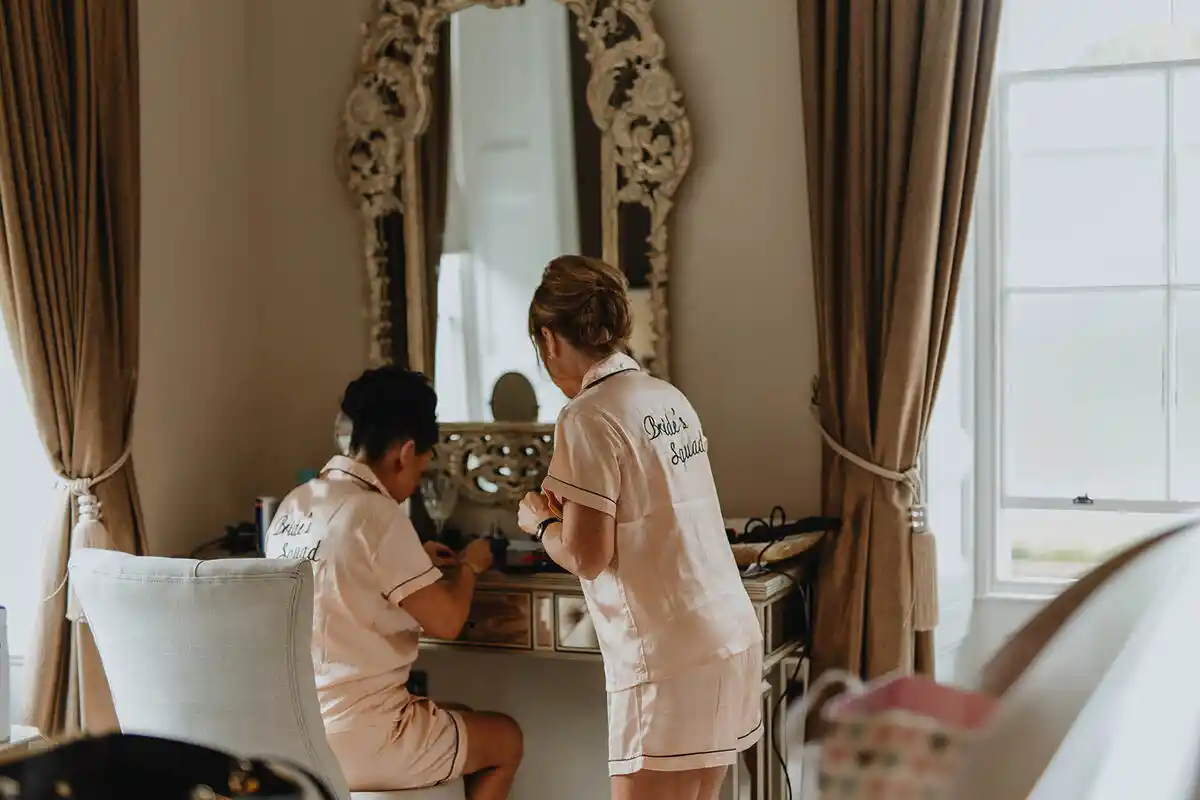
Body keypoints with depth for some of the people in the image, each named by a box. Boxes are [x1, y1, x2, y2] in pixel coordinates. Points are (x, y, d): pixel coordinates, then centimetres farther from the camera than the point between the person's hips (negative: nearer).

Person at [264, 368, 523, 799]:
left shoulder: (294, 505, 6)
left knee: (460, 718, 30)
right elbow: (446, 621, -15)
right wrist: (468, 566, 4)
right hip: (357, 742, -8)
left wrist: (414, 561, 23)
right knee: (505, 739, 16)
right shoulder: (375, 513, -19)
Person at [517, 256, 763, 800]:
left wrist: (541, 522, 5)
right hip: (732, 639, 8)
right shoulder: (670, 400, 11)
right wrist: (571, 509, 24)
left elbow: (588, 558, -14)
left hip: (669, 660, -8)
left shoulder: (589, 418, -13)